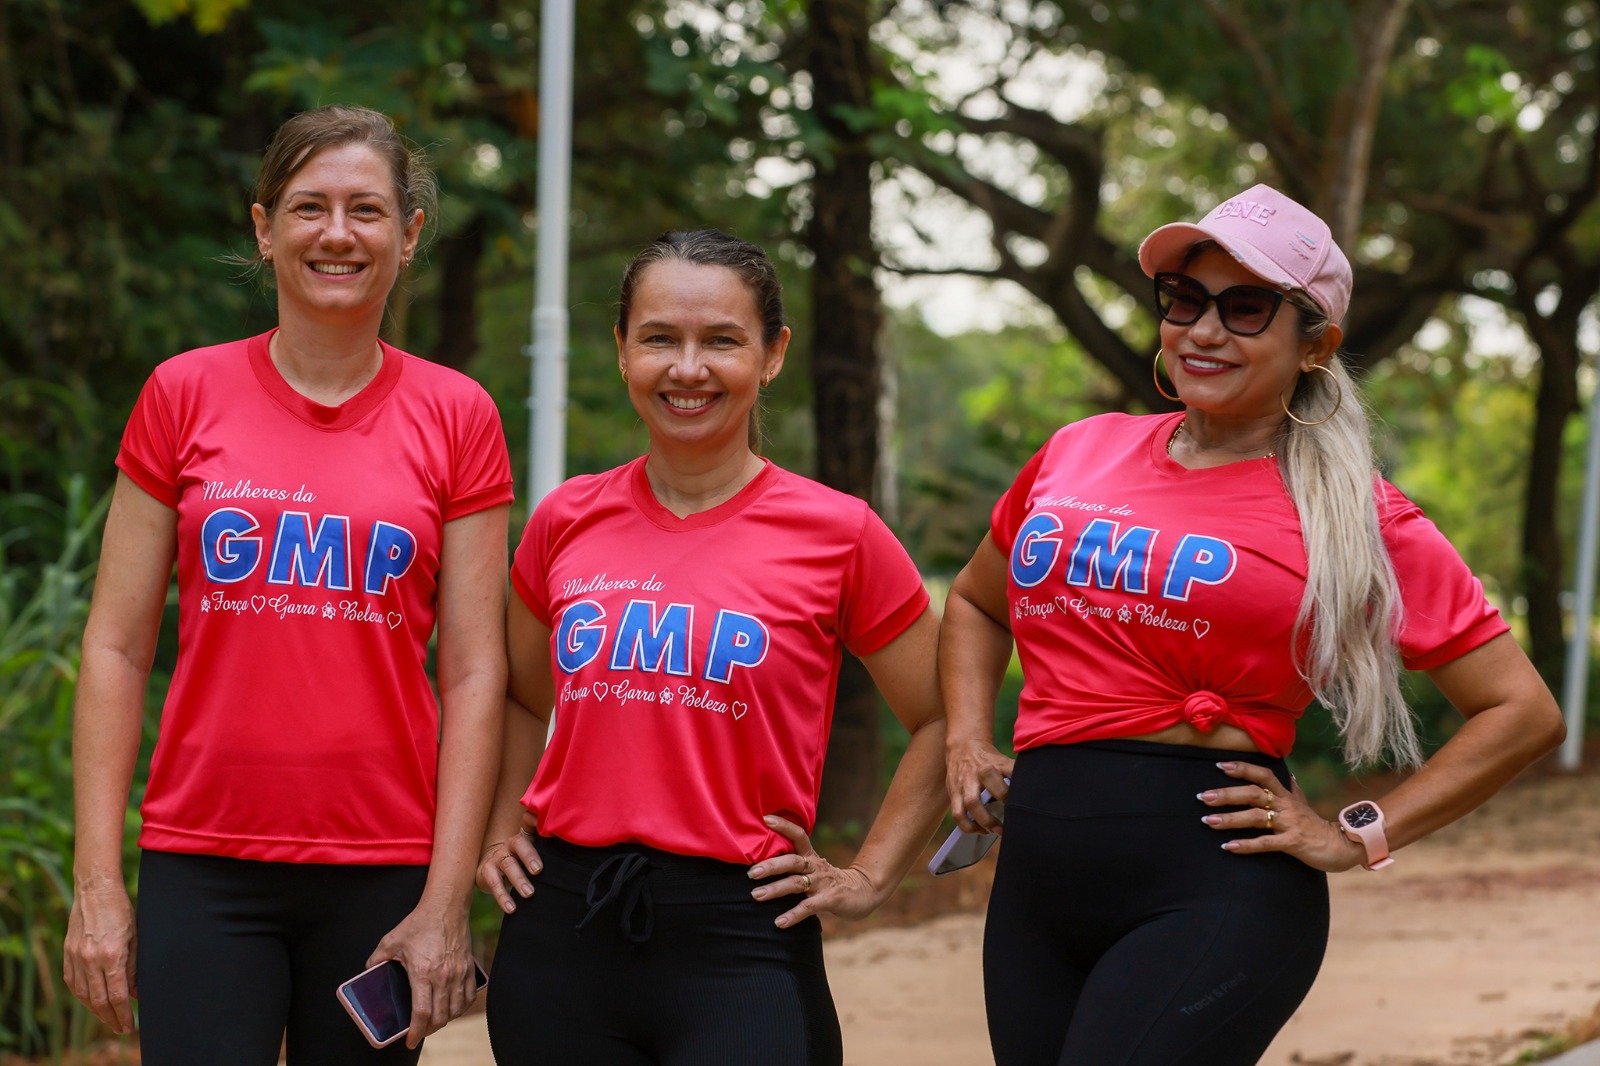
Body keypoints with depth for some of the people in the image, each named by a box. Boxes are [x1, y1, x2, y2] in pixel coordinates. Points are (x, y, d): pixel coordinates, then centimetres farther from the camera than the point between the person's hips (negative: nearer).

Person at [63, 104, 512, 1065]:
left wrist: (447, 904, -5)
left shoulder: (456, 417, 4)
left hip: (382, 875, 0)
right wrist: (97, 880, -2)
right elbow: (116, 648, 4)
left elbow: (474, 674, 1)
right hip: (203, 868, 0)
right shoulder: (185, 395, 4)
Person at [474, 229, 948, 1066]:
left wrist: (867, 877, 3)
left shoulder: (837, 534, -2)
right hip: (562, 934, 3)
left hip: (739, 940, -3)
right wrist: (500, 832, 13)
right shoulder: (567, 521, 7)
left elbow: (942, 719, 8)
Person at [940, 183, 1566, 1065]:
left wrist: (1362, 837, -3)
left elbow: (1522, 710, 1)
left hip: (1215, 886, -5)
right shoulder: (1079, 454, 13)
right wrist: (968, 742, 14)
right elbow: (976, 603, 31)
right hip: (1037, 880, 6)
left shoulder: (1351, 516, 0)